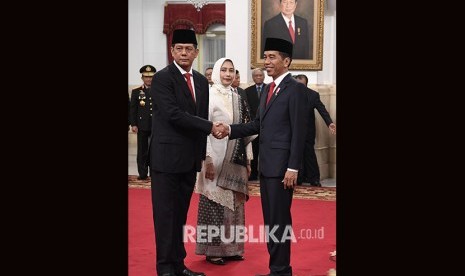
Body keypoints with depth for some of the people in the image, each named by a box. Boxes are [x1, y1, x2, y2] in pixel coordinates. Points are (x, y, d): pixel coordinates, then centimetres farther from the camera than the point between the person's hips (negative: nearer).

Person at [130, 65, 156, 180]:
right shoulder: (136, 92, 6)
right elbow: (133, 109, 3)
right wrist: (133, 124, -4)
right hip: (142, 126, 0)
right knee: (142, 151, 4)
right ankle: (143, 173, 10)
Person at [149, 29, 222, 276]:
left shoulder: (201, 81, 13)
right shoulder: (162, 78, -8)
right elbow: (173, 114, -19)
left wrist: (202, 154, 14)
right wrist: (209, 126, -17)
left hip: (190, 159, 7)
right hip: (167, 156, -6)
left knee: (180, 213, 12)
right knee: (165, 213, 0)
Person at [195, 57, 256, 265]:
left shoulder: (238, 99, 10)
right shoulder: (209, 96, -8)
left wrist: (248, 159, 10)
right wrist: (208, 160, -16)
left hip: (236, 161, 6)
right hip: (217, 159, -6)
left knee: (234, 204, 11)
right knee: (215, 203, 1)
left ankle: (232, 247, 22)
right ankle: (213, 250, 11)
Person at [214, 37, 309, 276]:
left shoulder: (295, 89, -10)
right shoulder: (268, 88, 16)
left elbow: (299, 132, -15)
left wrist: (293, 168, -19)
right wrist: (230, 129, 1)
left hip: (282, 165, -9)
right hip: (266, 164, 9)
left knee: (279, 220, -2)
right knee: (270, 219, 13)